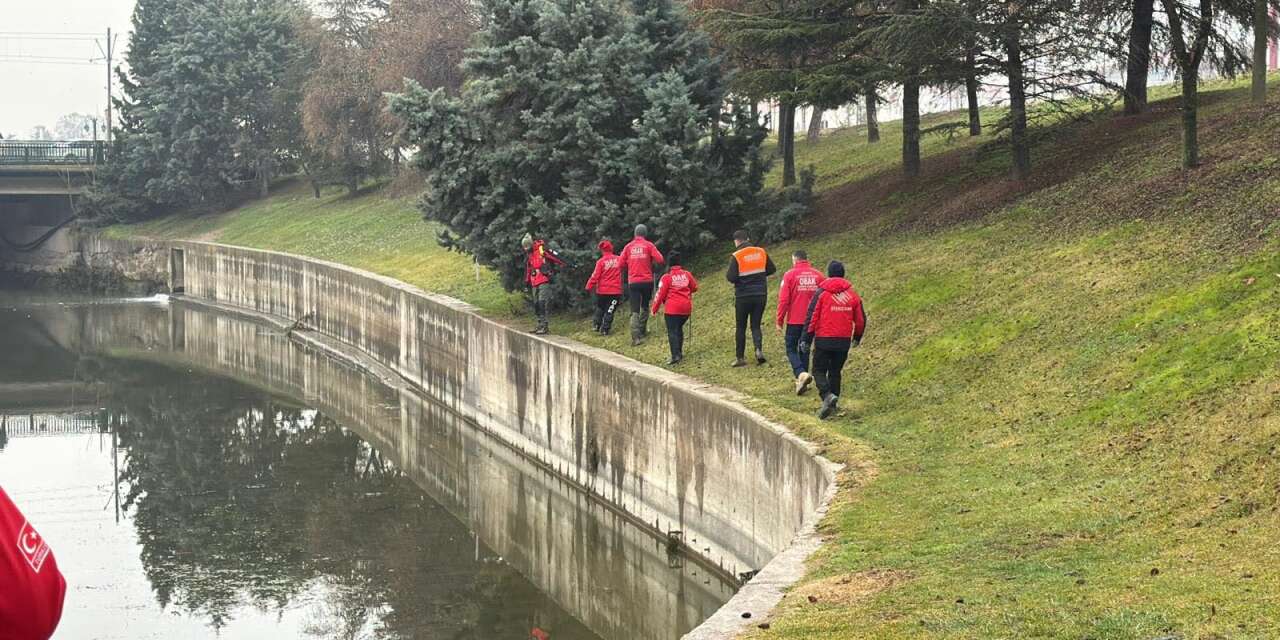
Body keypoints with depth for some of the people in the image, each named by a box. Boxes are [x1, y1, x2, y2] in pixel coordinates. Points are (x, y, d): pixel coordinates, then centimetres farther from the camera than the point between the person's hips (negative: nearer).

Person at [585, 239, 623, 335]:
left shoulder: (601, 262, -10)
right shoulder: (618, 259, -4)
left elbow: (595, 276, -10)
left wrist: (589, 286, -1)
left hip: (602, 290, -1)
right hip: (616, 290, 1)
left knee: (600, 308, 21)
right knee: (610, 311, 5)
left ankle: (596, 325, 22)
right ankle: (604, 329, 2)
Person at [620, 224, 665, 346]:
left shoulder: (628, 246, 5)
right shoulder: (649, 245, 0)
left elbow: (621, 264, 4)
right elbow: (660, 259, -7)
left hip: (633, 282, 0)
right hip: (647, 281, 0)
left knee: (635, 310, -3)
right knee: (645, 306, 22)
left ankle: (636, 337, -16)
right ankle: (642, 330, 25)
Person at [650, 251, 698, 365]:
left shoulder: (667, 277, -9)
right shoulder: (687, 275, 4)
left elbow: (660, 294, -7)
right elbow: (694, 287, 19)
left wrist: (654, 309, 3)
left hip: (672, 309, -5)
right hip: (686, 308, 5)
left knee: (672, 331, -5)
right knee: (679, 329, 21)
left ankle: (675, 356, -18)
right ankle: (679, 352, 25)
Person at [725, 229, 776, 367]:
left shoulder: (736, 256, -12)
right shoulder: (761, 252, 1)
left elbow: (731, 277, -17)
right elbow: (772, 269, 9)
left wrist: (727, 274, 5)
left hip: (743, 296, -3)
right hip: (761, 295, 3)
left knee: (741, 327, 10)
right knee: (756, 325, 10)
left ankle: (740, 357, 13)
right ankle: (759, 349, -14)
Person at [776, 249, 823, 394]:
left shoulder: (790, 275, -9)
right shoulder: (818, 275, 3)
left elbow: (783, 299, -11)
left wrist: (780, 320, -2)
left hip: (794, 320, -4)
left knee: (791, 349, 5)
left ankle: (801, 374, -19)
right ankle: (801, 382, 18)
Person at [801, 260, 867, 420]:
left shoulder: (821, 293, -6)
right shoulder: (852, 294, 6)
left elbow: (811, 317, -8)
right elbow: (860, 319, 12)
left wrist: (807, 340, -3)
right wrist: (857, 338, 29)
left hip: (824, 340, -4)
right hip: (844, 341, 4)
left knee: (819, 371, 4)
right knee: (835, 372, 15)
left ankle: (828, 395, -21)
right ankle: (832, 406, 15)